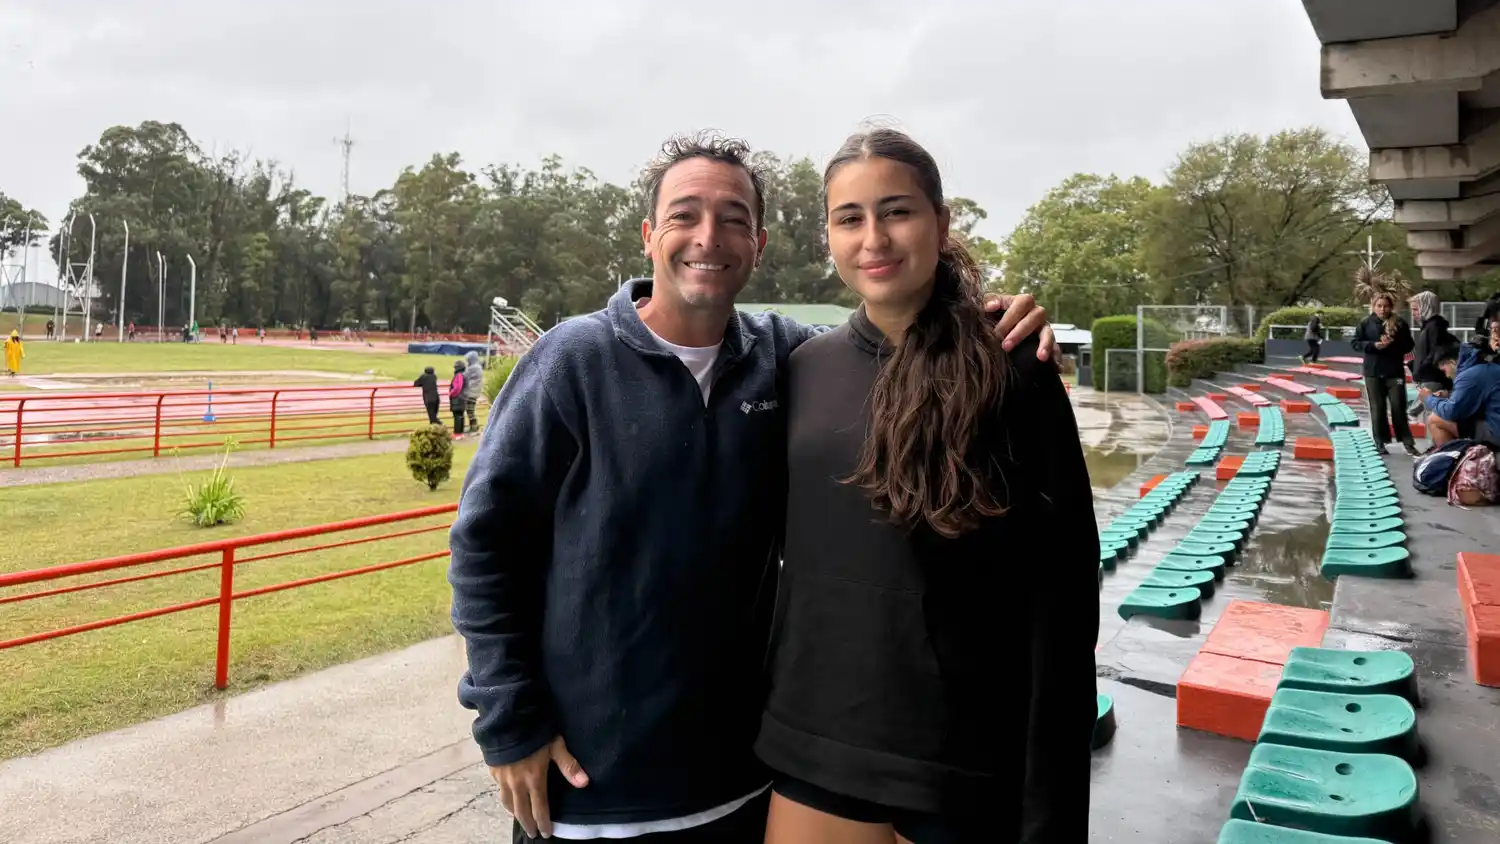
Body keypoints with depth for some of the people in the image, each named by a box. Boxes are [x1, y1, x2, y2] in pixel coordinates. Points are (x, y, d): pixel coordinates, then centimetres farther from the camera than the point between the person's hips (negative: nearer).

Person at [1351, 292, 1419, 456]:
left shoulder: (1400, 323, 1)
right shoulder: (1365, 323, 0)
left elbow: (1408, 345, 3)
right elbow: (1355, 343, 0)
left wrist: (1393, 343, -16)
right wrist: (1373, 345, -15)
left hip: (1395, 371, 0)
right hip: (1373, 372, 0)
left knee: (1398, 407, 2)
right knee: (1377, 408, 6)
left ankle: (1408, 442, 8)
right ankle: (1380, 442, 13)